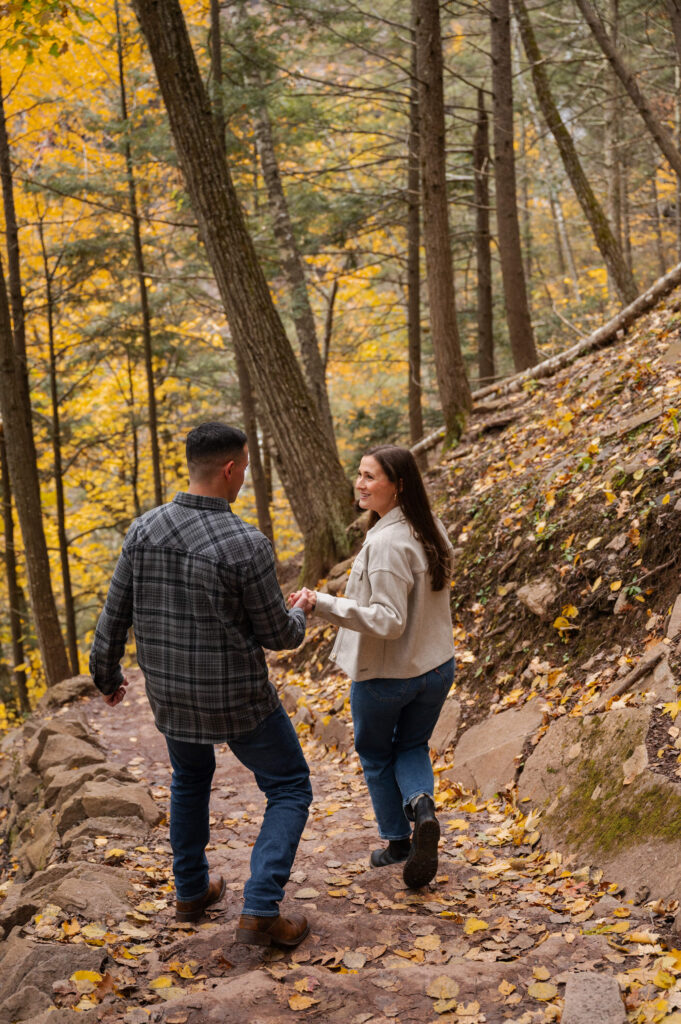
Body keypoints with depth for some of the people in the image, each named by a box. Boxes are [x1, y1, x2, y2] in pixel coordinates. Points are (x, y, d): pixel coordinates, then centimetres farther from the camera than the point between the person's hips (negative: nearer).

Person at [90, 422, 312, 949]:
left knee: (191, 778, 32)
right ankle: (261, 911, 5)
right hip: (238, 699, -5)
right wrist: (299, 615, 10)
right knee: (290, 789, 13)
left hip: (169, 693, 5)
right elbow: (277, 635, -14)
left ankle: (193, 890, 42)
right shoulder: (247, 545, -25)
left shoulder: (144, 530, -10)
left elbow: (115, 616, -1)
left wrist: (107, 675, 17)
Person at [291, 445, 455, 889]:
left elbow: (389, 621, -30)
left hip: (385, 676, -7)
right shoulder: (432, 530, -3)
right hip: (437, 668, 7)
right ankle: (422, 805, -2)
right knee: (412, 747, 25)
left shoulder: (387, 543, -28)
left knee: (375, 754, 19)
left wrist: (324, 604, -35)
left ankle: (398, 840, 31)